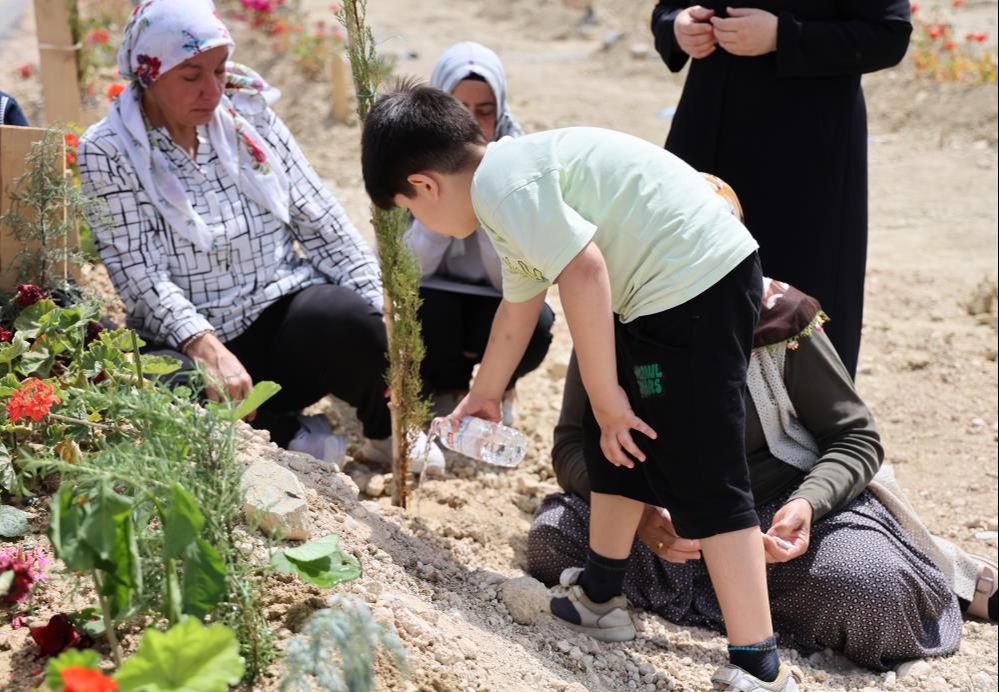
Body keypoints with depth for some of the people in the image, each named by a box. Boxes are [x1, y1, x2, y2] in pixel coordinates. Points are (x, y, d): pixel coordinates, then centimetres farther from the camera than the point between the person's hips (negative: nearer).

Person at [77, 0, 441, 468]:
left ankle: (388, 436, -3)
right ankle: (289, 439, -11)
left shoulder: (252, 118, 5)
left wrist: (385, 317, -8)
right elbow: (143, 276, -13)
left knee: (347, 316, -32)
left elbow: (325, 228, 4)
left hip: (287, 319, 2)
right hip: (192, 345, -1)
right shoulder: (108, 153, -4)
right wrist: (207, 348, -30)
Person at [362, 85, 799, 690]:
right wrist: (486, 394, 50)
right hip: (673, 290, 11)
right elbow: (519, 306, 35)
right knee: (615, 443, 22)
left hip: (696, 285, -11)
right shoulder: (515, 180, 21)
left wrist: (606, 397, -14)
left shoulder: (501, 183, -13)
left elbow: (584, 271, -23)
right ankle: (598, 599, 34)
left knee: (705, 481, -9)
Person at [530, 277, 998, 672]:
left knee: (871, 591, -35)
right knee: (553, 538, -24)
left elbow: (856, 437, -6)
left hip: (781, 502, -4)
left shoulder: (780, 317, -14)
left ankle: (961, 580, 6)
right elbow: (572, 445, -8)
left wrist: (808, 503, -28)